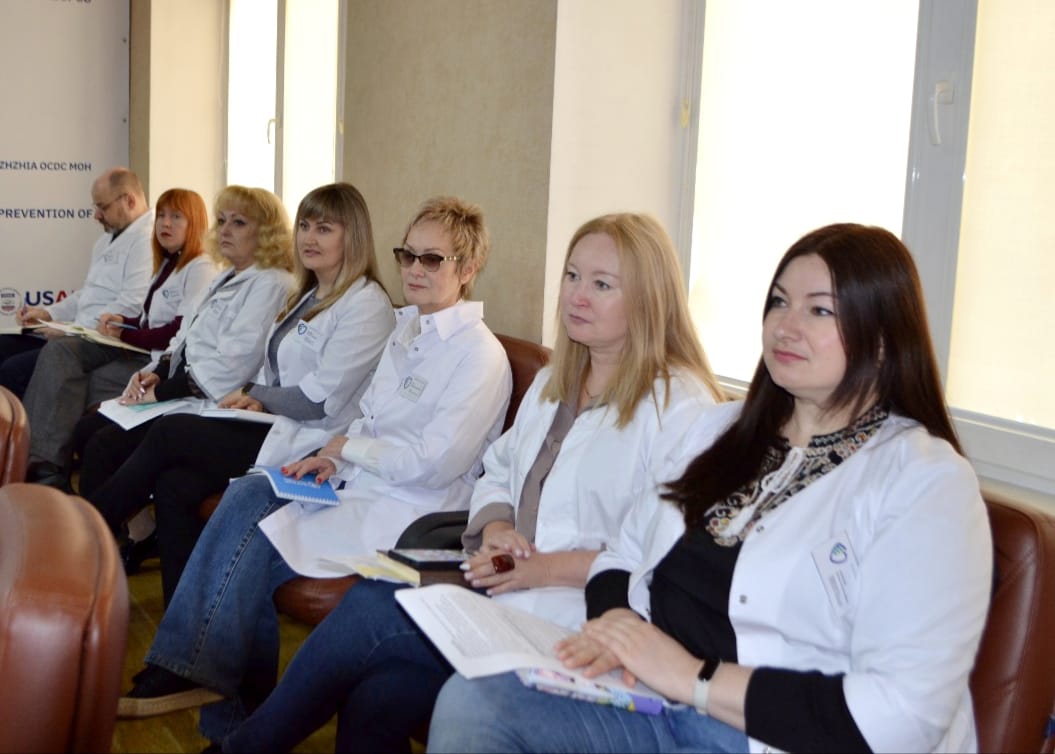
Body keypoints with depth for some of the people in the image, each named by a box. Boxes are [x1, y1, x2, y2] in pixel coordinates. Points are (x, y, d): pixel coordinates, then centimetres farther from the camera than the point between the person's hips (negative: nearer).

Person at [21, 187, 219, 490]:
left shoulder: (201, 269, -8)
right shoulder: (167, 264, 23)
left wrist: (126, 334, -12)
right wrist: (122, 322, 1)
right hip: (140, 349, 9)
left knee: (88, 383, -20)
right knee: (59, 352, -12)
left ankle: (53, 470, -6)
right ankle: (41, 462, -21)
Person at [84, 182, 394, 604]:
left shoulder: (366, 304, -9)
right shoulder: (309, 298, 20)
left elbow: (322, 397, -16)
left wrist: (260, 397, -4)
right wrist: (253, 395, -2)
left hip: (313, 443, -8)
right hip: (280, 429, 8)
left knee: (167, 434, -12)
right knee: (174, 486, -15)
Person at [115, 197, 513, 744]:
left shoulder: (480, 355, -13)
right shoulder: (408, 328, 14)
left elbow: (434, 462, -19)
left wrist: (349, 447, -9)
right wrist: (333, 459, -1)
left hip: (412, 508, -8)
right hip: (361, 480, 8)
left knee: (260, 542, -18)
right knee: (247, 494, -13)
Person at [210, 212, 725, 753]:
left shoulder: (681, 407, -9)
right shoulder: (552, 384, 19)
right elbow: (497, 473, 23)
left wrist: (552, 568, -19)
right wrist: (496, 528, -1)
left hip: (576, 606, -7)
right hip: (507, 581, 7)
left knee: (372, 610, -18)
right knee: (376, 700, -20)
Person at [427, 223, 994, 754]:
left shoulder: (927, 484, -11)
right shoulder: (725, 427, 13)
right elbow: (628, 554, 14)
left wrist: (695, 677, -20)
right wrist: (613, 621, -9)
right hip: (656, 699, 6)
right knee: (473, 699, -17)